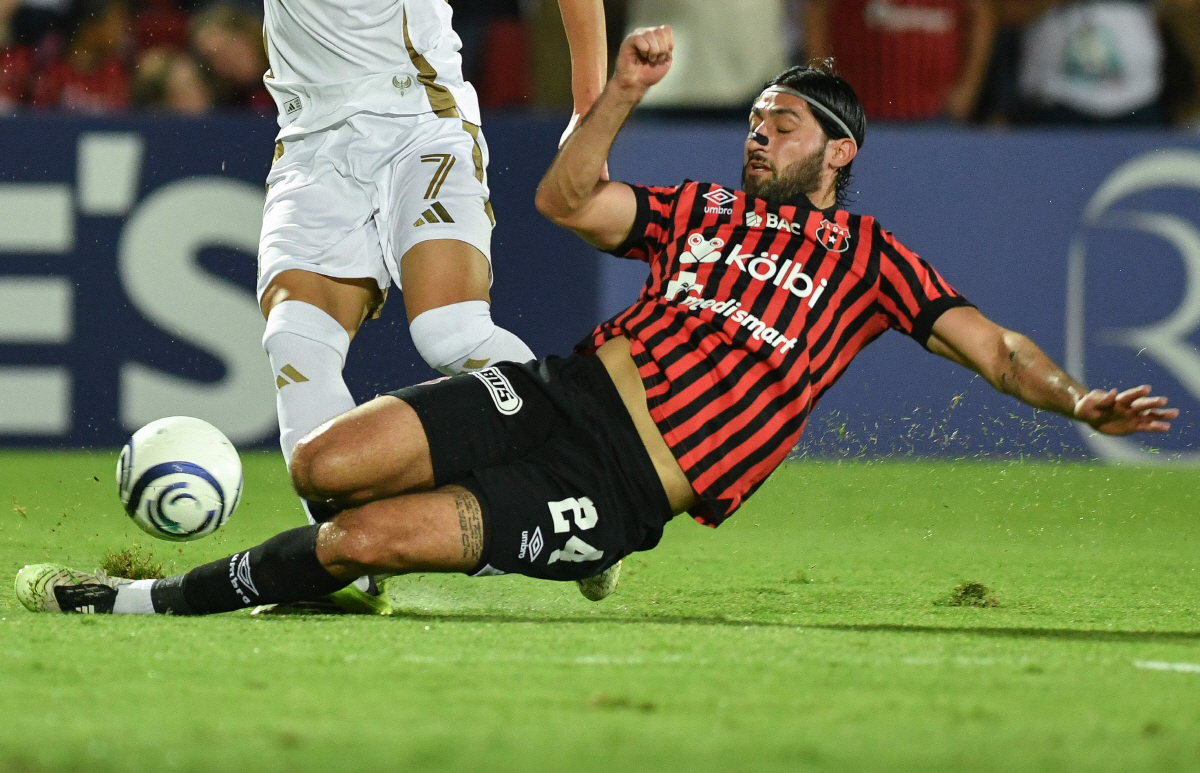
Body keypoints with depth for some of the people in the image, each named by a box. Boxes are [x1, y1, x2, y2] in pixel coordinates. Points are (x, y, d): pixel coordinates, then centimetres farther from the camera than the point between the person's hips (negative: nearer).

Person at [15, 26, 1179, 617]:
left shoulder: (864, 256, 10)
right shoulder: (704, 210, 20)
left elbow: (986, 343, 6)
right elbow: (566, 200, 10)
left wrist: (1073, 398, -11)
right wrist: (622, 92, -2)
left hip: (621, 492, -5)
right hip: (563, 392, 5)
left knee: (363, 537, -20)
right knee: (322, 463, -17)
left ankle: (157, 603, -8)